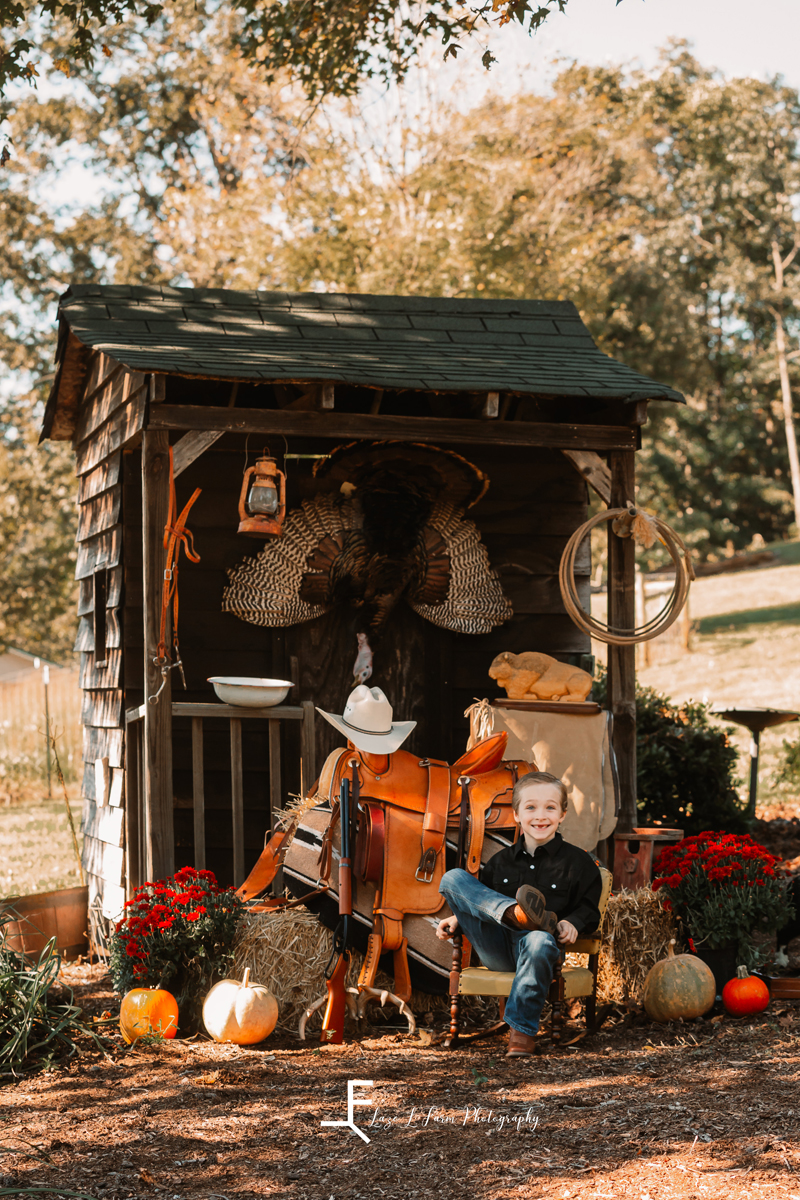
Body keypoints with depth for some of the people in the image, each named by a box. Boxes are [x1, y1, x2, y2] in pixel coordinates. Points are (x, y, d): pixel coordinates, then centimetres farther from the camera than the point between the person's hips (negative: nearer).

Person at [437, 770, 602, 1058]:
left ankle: (522, 1029, -30)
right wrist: (459, 918, 10)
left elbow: (589, 909, 10)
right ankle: (517, 912, -37)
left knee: (539, 941, -44)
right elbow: (478, 902, 28)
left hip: (531, 946, -3)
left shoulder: (578, 862, 10)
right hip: (496, 952, 3)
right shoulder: (501, 861, 19)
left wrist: (572, 923, -12)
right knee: (453, 878, -10)